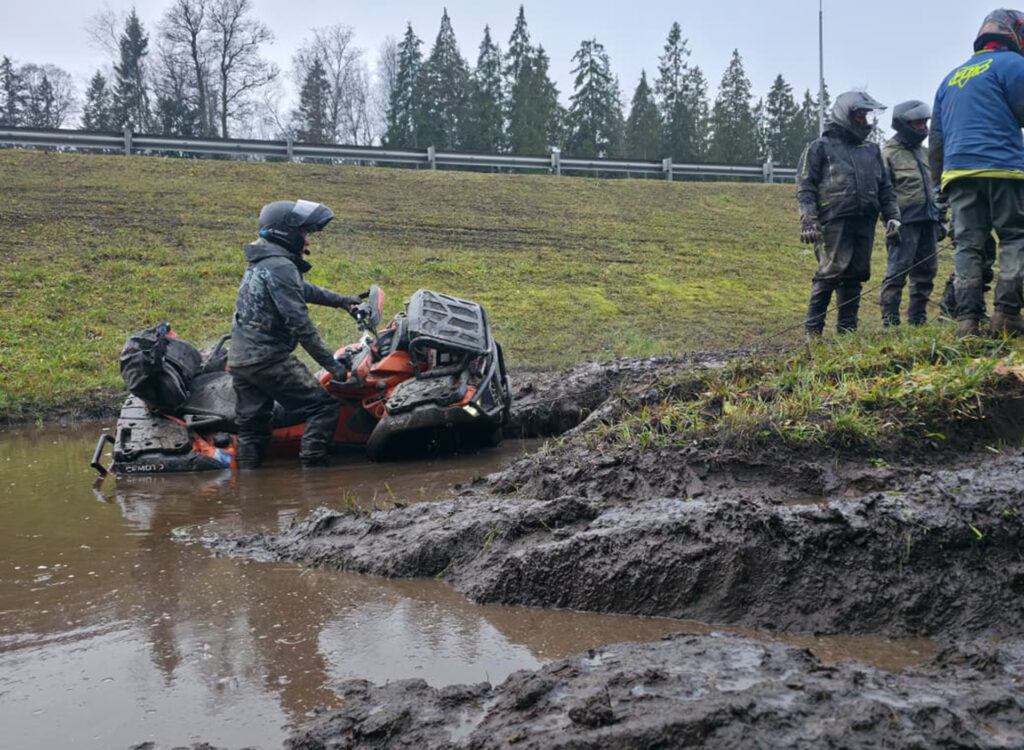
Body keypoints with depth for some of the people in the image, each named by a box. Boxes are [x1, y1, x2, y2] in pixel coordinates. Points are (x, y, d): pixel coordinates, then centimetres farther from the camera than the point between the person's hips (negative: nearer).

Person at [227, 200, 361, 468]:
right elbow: (299, 322, -19)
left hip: (239, 359, 10)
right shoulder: (280, 266, -15)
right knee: (323, 405, -4)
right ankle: (312, 468, -9)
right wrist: (331, 363, -16)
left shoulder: (260, 263, 17)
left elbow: (303, 290, 32)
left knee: (251, 427, 12)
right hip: (269, 360, -10)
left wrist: (341, 300, 38)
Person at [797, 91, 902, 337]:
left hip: (865, 222, 6)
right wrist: (808, 220, -13)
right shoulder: (820, 148, 7)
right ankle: (812, 328, -9)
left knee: (855, 275, 5)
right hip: (834, 221, -6)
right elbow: (805, 187, -1)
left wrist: (892, 217, 13)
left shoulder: (871, 150, 24)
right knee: (831, 272, -13)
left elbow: (885, 188, 25)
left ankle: (847, 328, 11)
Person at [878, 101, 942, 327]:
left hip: (927, 221, 8)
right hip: (905, 222, -8)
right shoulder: (889, 153, -3)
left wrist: (939, 220, 22)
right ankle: (890, 320, -8)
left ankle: (918, 317, 16)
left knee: (926, 270, 8)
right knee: (898, 270, -10)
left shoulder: (924, 153, 21)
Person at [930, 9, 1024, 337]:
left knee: (967, 245, 1)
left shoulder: (951, 77, 24)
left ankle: (968, 319, -8)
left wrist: (938, 177, 25)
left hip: (958, 172, 5)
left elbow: (936, 136, 23)